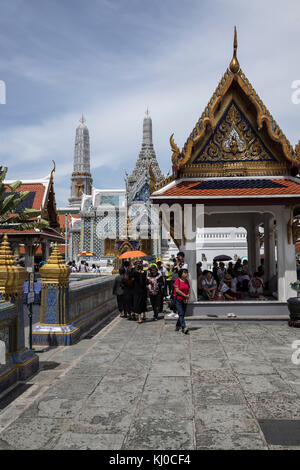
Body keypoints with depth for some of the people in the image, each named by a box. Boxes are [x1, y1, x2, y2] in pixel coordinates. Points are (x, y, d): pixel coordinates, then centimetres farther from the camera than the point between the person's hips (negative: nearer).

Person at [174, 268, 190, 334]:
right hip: (178, 300, -6)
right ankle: (184, 328, -18)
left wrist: (187, 298, -4)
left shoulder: (187, 281, 10)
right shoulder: (177, 280, -9)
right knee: (181, 313, -12)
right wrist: (185, 295, -13)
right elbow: (177, 290, -15)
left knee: (183, 314, 10)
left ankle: (178, 326, 27)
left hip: (185, 300, 6)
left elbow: (188, 290, 12)